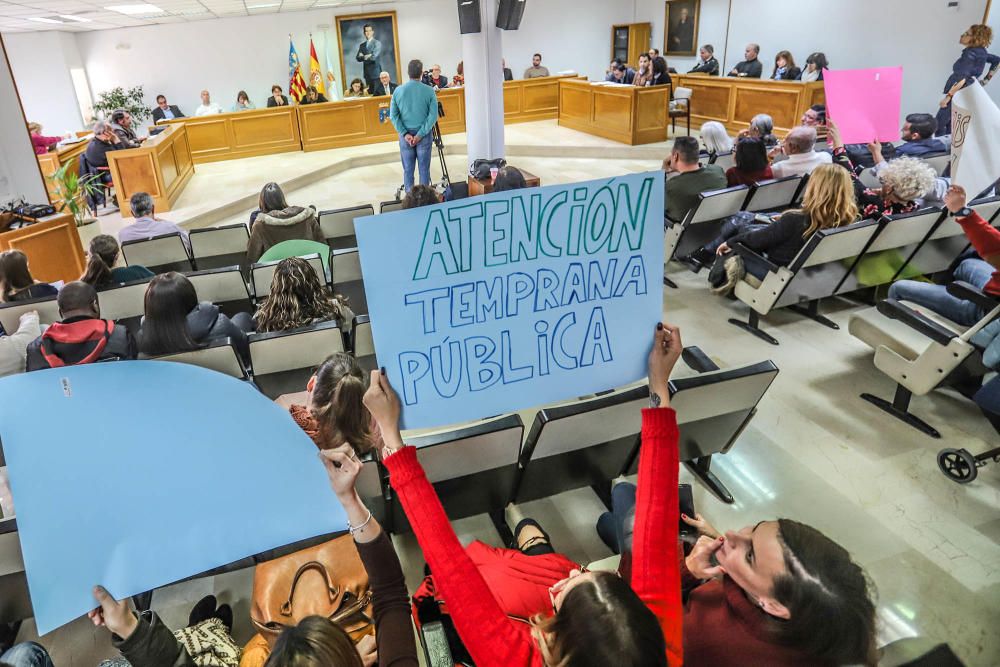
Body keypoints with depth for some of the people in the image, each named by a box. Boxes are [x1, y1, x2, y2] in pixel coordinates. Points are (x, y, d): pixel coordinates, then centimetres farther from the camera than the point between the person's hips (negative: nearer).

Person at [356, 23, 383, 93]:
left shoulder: (377, 43, -1)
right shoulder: (362, 45, 15)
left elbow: (374, 57, -13)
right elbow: (358, 58, 5)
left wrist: (364, 57, 0)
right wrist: (366, 56, -11)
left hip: (376, 73, -5)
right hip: (367, 74, 5)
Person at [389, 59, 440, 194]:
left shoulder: (398, 91, -3)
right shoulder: (429, 91, -7)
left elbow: (393, 115, -5)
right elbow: (433, 116, -12)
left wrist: (405, 133, -6)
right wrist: (420, 134, -11)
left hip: (405, 134, 1)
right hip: (424, 134, -1)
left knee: (408, 170, 9)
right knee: (424, 169, 6)